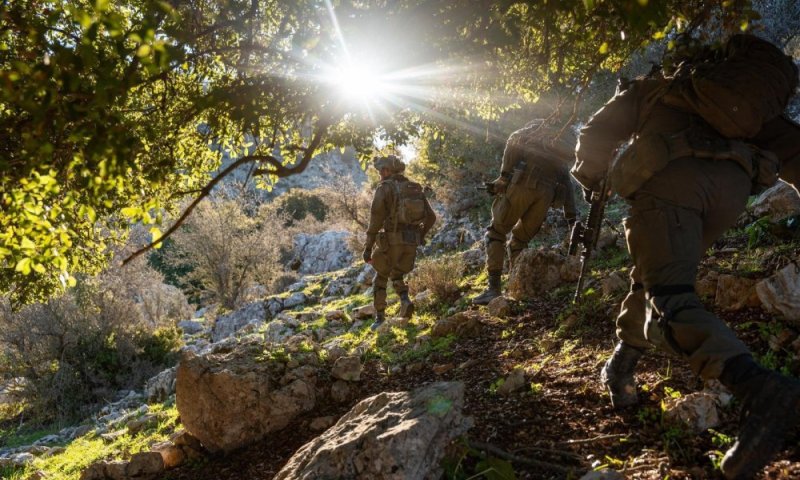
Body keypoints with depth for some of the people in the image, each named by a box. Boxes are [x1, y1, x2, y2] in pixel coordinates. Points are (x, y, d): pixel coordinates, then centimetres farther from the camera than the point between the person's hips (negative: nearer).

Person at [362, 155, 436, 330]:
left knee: (380, 278, 16)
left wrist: (368, 246, -10)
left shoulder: (384, 188, -5)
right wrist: (420, 236, 28)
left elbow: (375, 219, -13)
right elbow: (431, 217, 13)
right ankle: (405, 301, -5)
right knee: (395, 275, 24)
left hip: (391, 241, -5)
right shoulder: (415, 189, 13)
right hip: (411, 242, 5)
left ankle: (380, 319, 11)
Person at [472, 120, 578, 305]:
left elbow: (513, 142, 2)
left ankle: (493, 288, -8)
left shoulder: (537, 126, 24)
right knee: (520, 241, 16)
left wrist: (504, 175, -4)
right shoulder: (566, 142, 34)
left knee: (496, 232, 5)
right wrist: (571, 215, 19)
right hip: (547, 191, 4)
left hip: (524, 182, -4)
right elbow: (567, 182, 25)